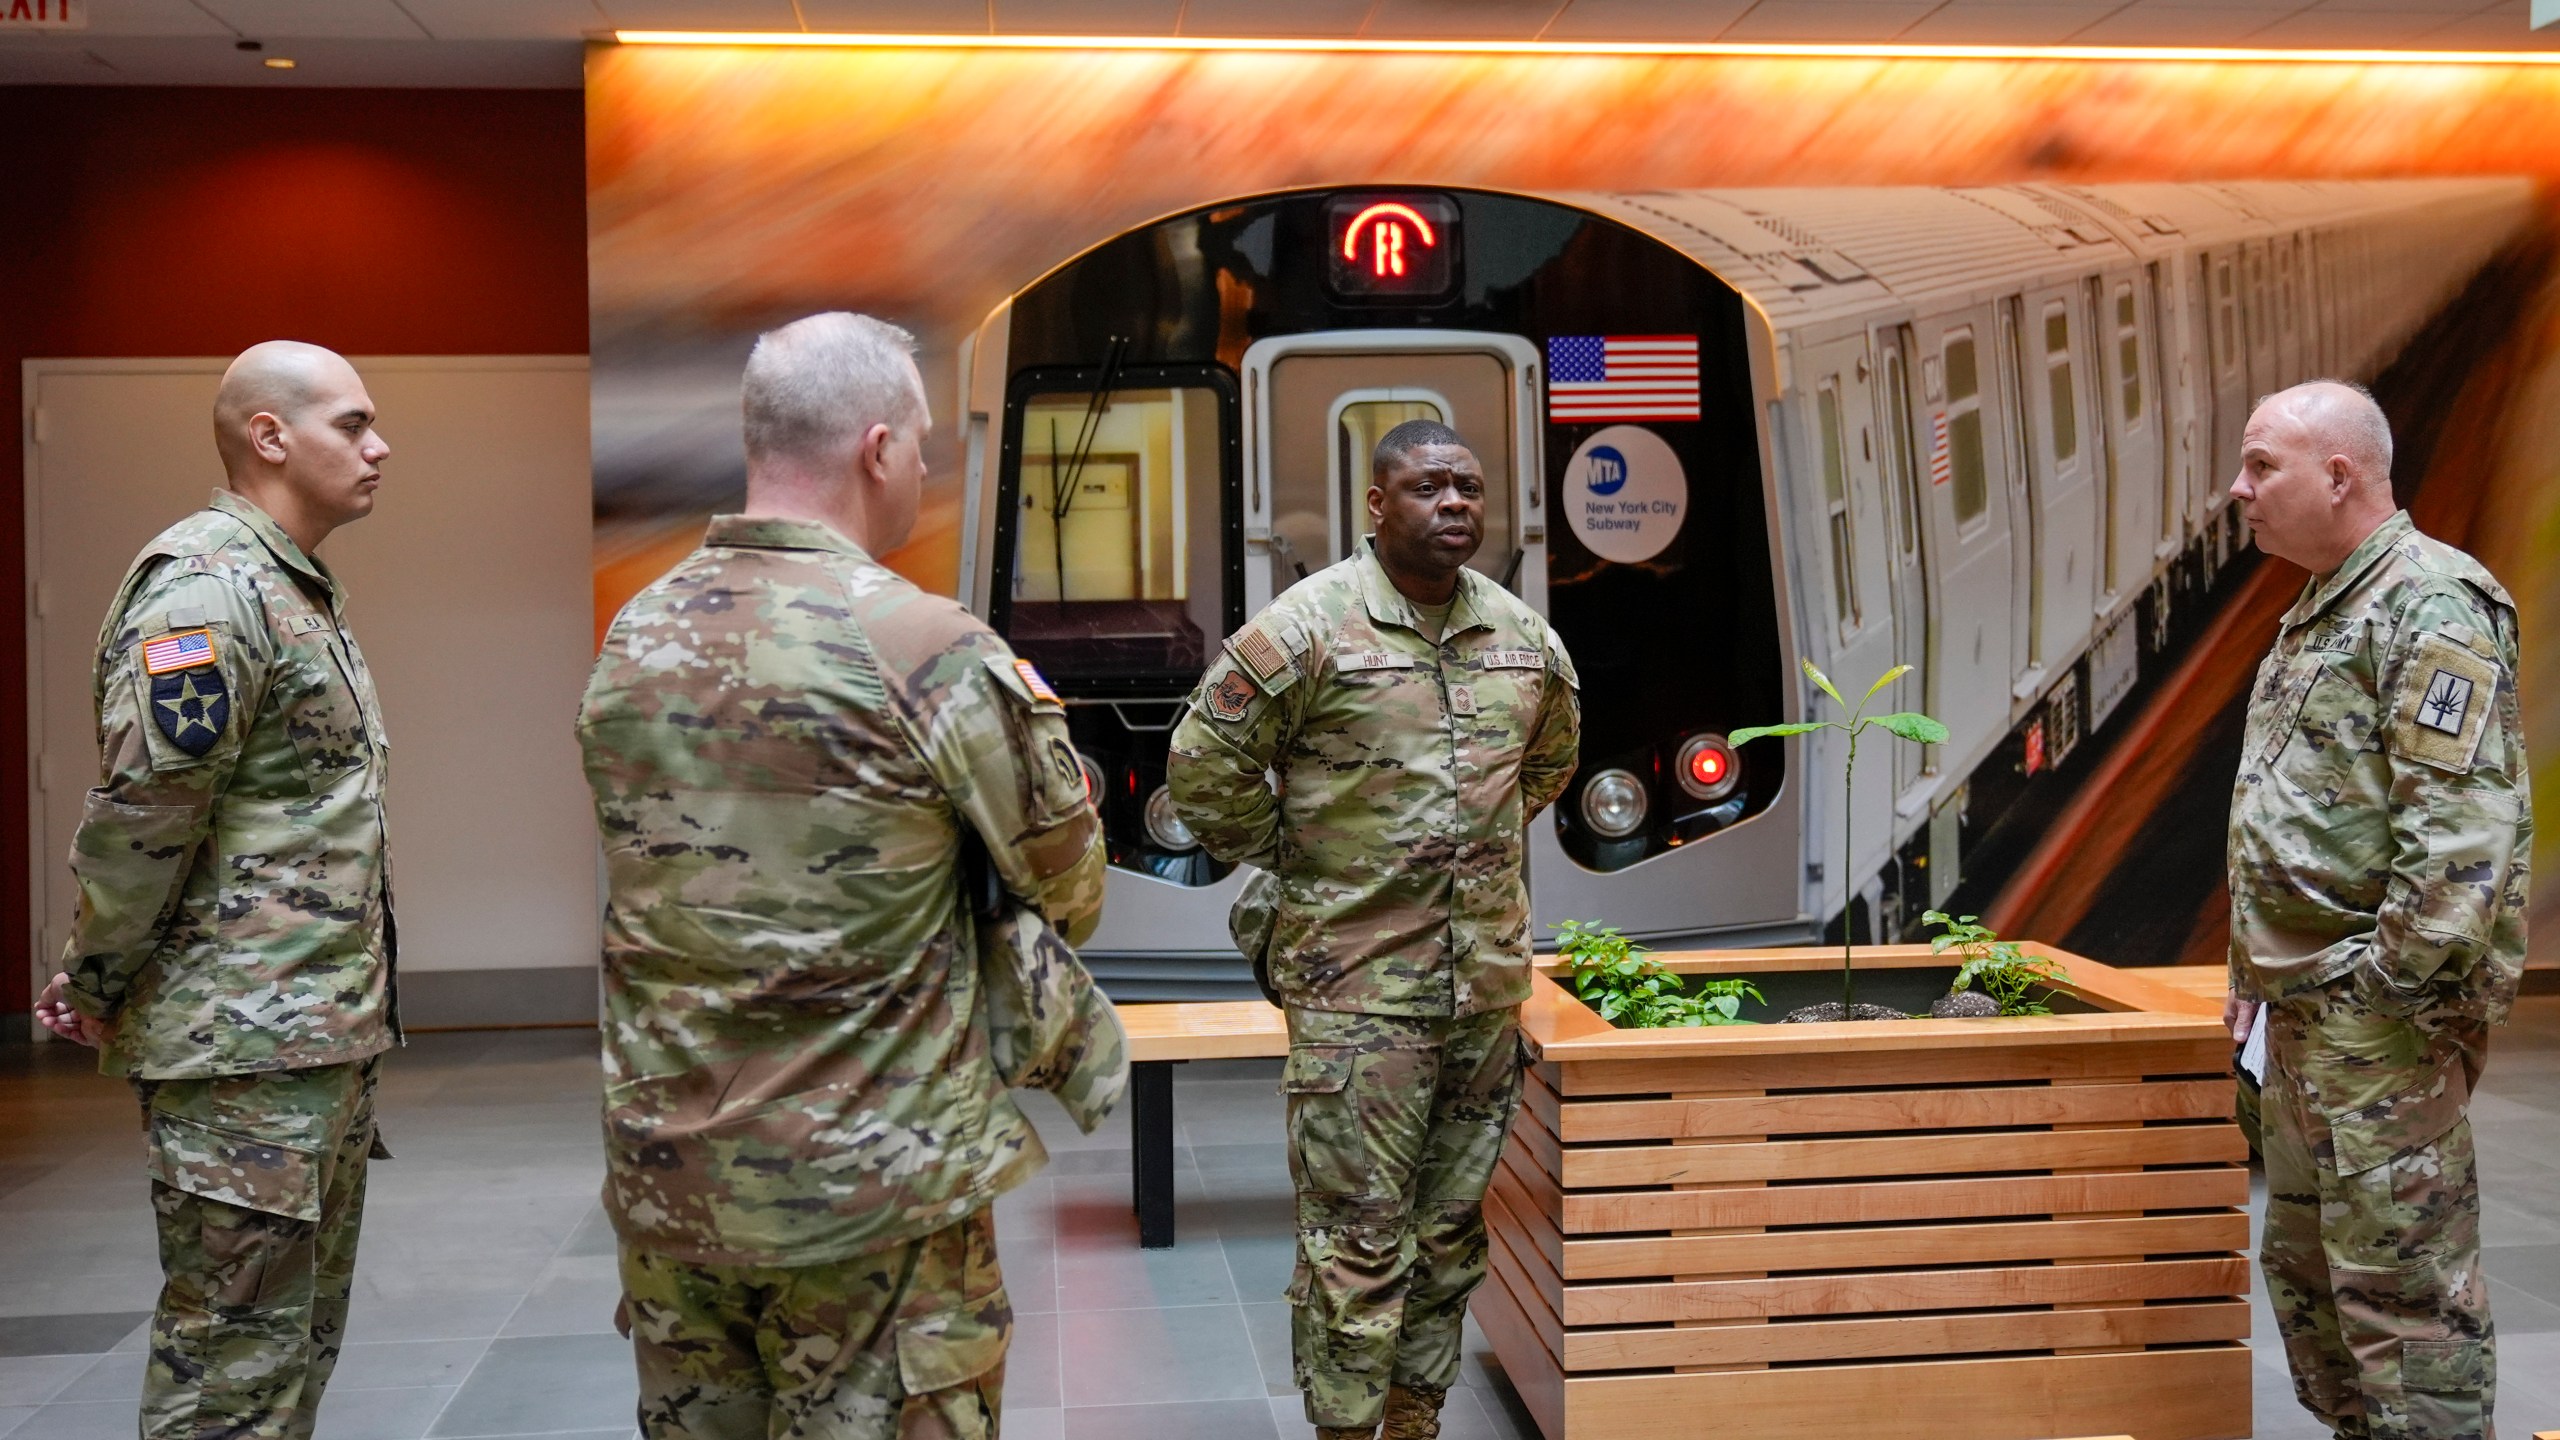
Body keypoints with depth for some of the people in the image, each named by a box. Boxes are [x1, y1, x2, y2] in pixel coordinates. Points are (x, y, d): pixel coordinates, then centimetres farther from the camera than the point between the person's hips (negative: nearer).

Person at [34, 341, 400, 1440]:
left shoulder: (303, 593, 17)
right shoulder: (205, 589, -15)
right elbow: (138, 816, -19)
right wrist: (98, 996, -9)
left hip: (326, 1034, 10)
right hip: (244, 1044, -10)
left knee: (303, 1338, 16)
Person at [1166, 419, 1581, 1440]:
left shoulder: (1523, 635, 8)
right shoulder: (1309, 626, -10)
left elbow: (1552, 755, 28)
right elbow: (1204, 771, -7)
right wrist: (1295, 861, 0)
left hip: (1489, 974, 6)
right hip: (1357, 981, -6)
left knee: (1452, 1226, 14)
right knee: (1356, 1238, -2)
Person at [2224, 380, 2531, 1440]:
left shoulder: (2432, 605, -14)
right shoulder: (2321, 613, 17)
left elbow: (2462, 822, -22)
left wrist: (2395, 985, -22)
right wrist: (2259, 964, 20)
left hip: (2378, 1014, -10)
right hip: (2307, 1009, 10)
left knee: (2400, 1278, -5)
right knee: (2304, 1263, 16)